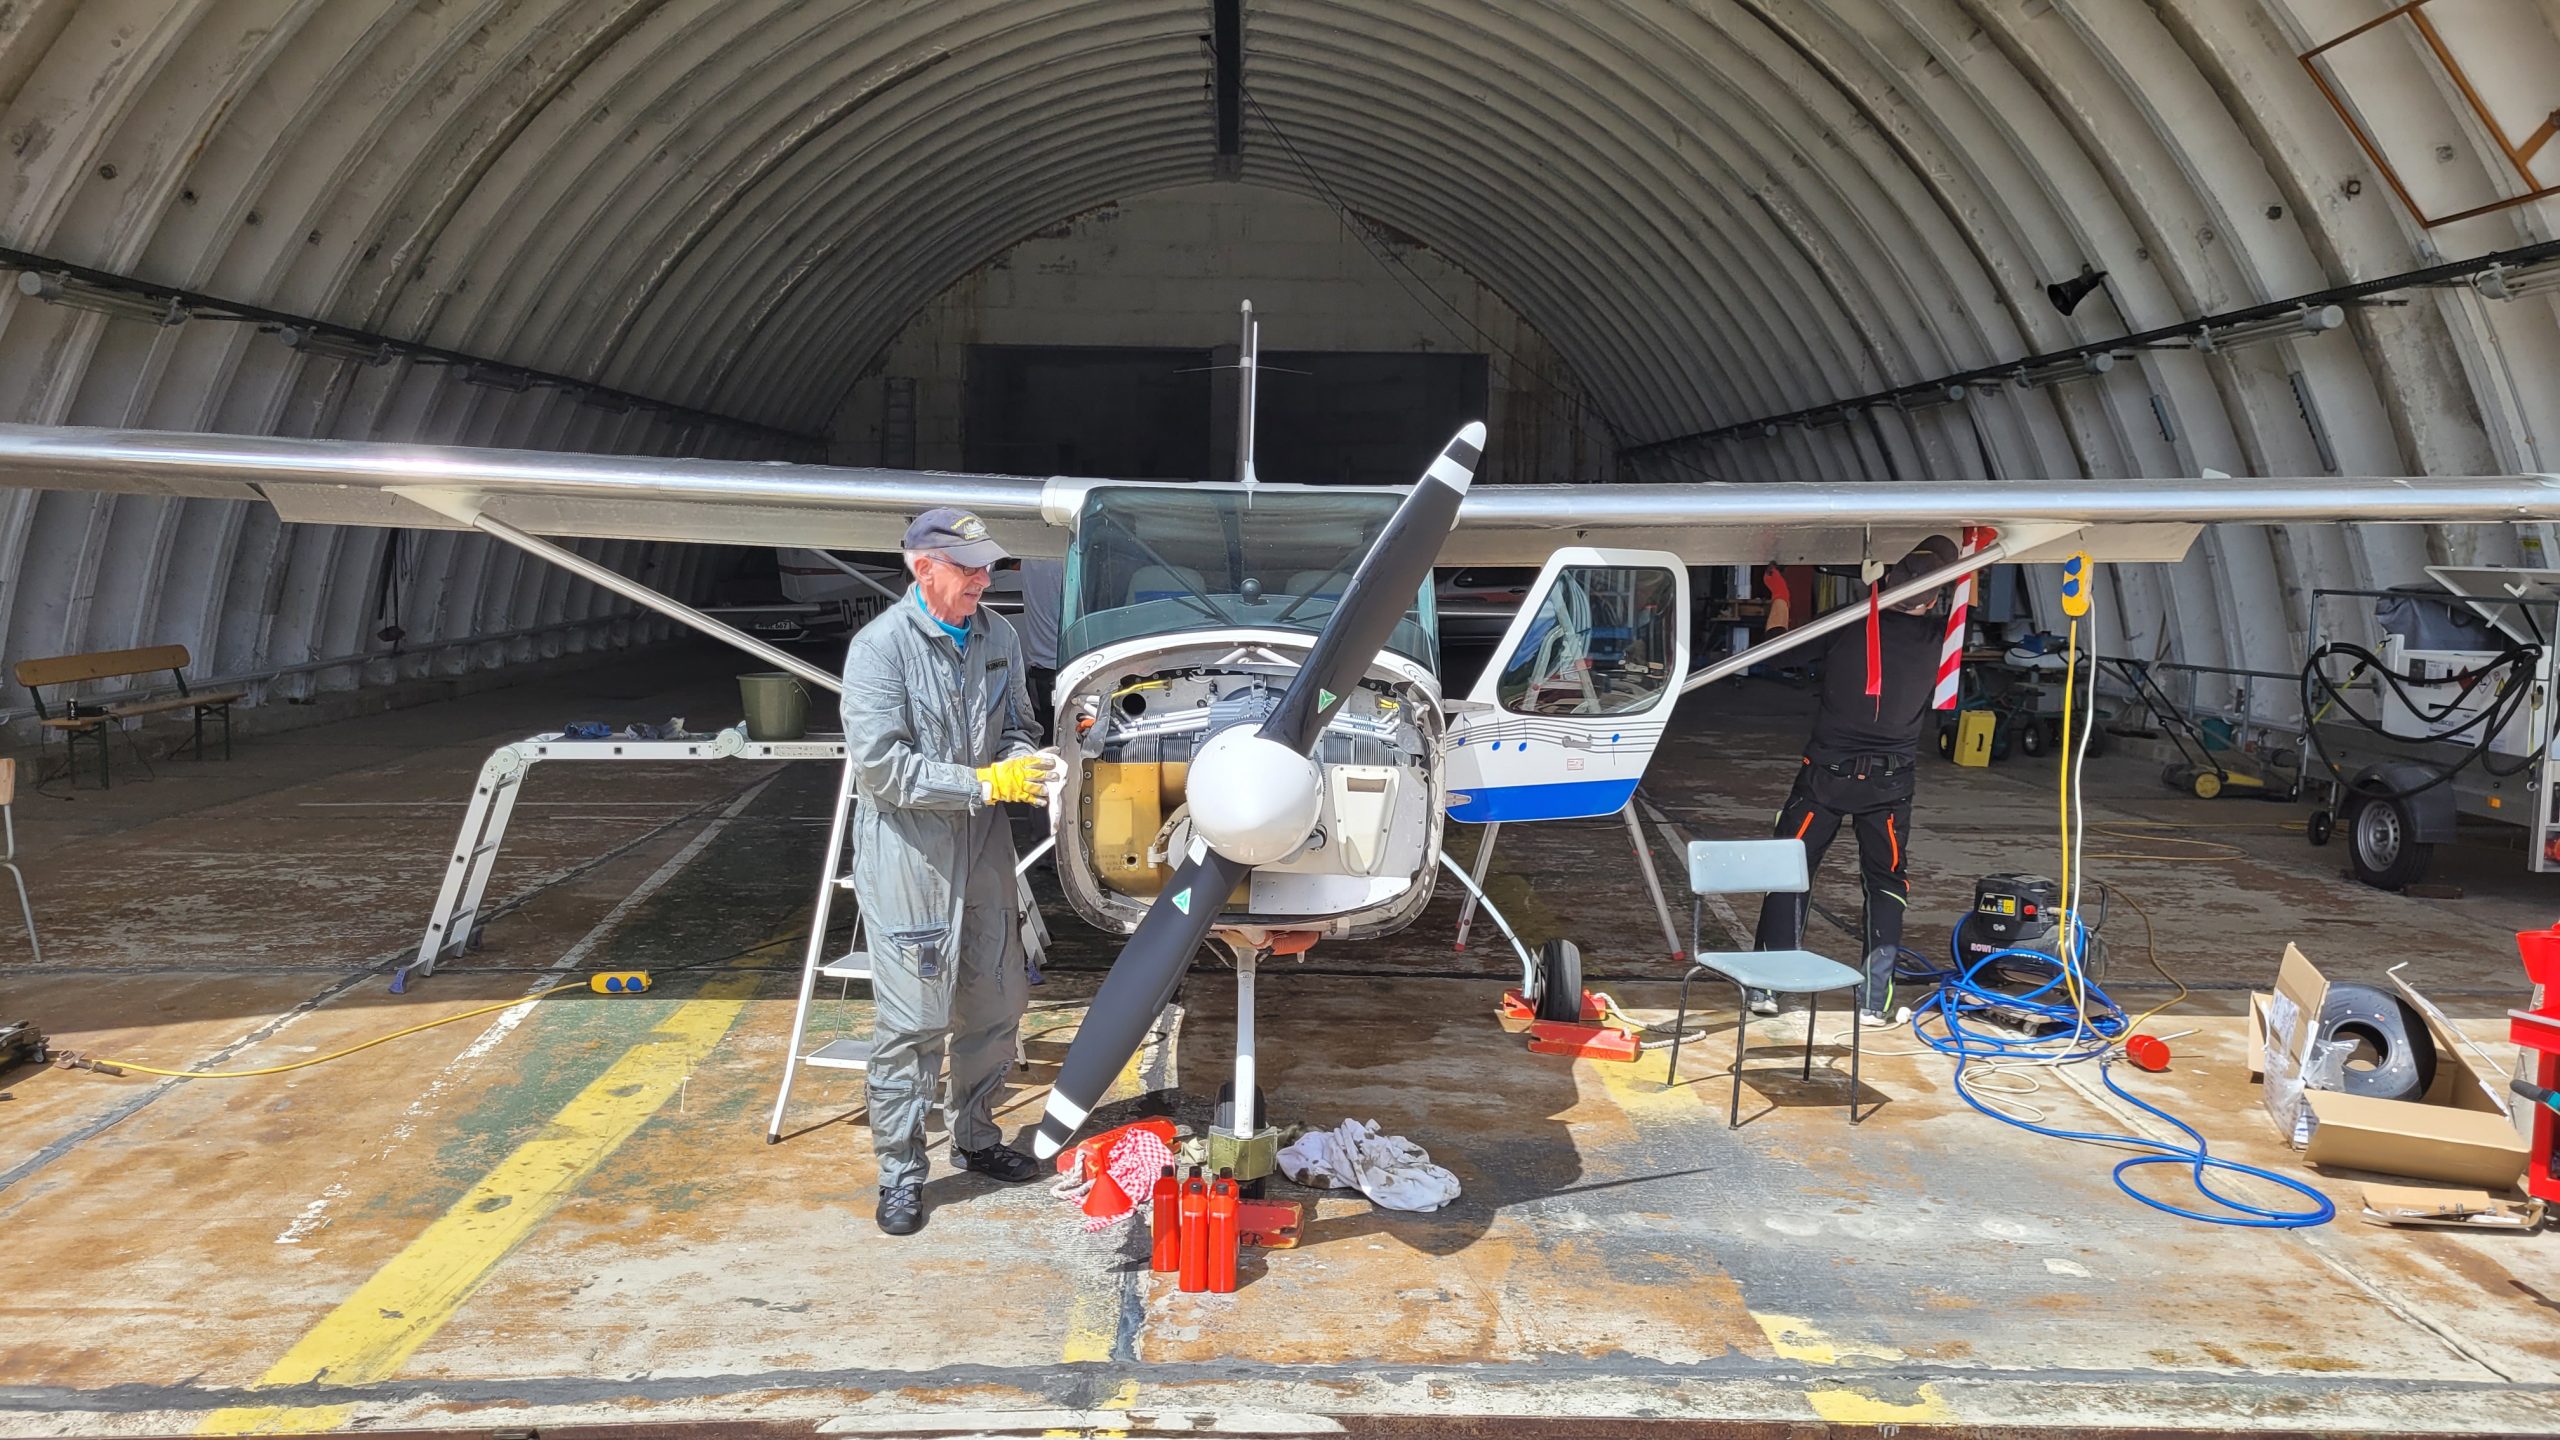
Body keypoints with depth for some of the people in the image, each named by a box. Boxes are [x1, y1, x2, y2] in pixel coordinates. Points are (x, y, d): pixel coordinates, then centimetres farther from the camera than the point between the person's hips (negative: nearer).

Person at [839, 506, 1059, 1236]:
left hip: (983, 846, 6)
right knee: (913, 1016, -3)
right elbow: (880, 764, -19)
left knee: (995, 1000, 15)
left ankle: (976, 1136, 35)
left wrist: (1026, 762, -11)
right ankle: (899, 1172, 12)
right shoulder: (879, 646, -13)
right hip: (907, 853, -6)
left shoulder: (998, 637, 5)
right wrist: (984, 783, -22)